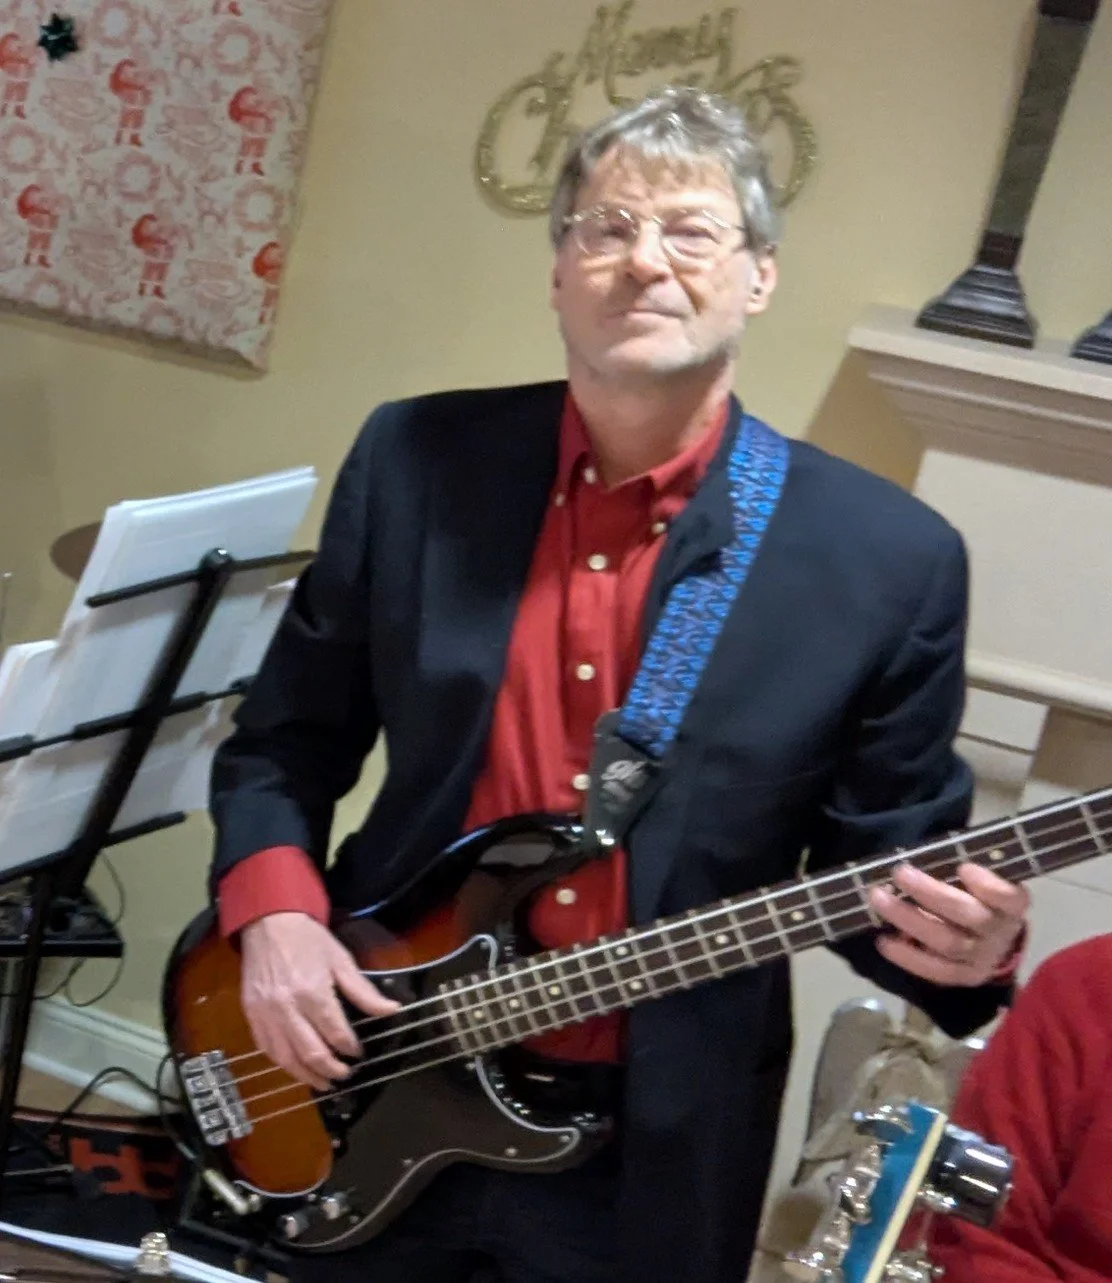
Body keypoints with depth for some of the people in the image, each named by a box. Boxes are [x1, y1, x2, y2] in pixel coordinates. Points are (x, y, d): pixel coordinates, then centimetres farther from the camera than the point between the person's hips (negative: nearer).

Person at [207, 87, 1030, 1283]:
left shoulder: (889, 556, -9)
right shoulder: (414, 461, -4)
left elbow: (888, 859, -2)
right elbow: (281, 743, 5)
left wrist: (953, 942, -23)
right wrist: (275, 916, -11)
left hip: (656, 1149, -1)